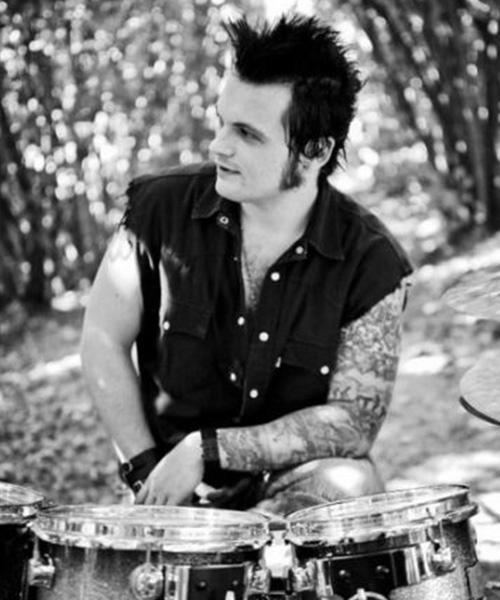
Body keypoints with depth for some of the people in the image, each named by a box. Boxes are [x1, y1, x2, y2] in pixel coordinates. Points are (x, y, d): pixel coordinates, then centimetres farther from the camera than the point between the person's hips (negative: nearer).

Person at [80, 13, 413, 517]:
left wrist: (208, 449, -19)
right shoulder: (163, 207, -9)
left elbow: (354, 422, -13)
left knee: (352, 487, -31)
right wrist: (146, 466, -8)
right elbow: (104, 340, 1)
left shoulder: (371, 262, -13)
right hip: (180, 493, 1)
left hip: (300, 484, 0)